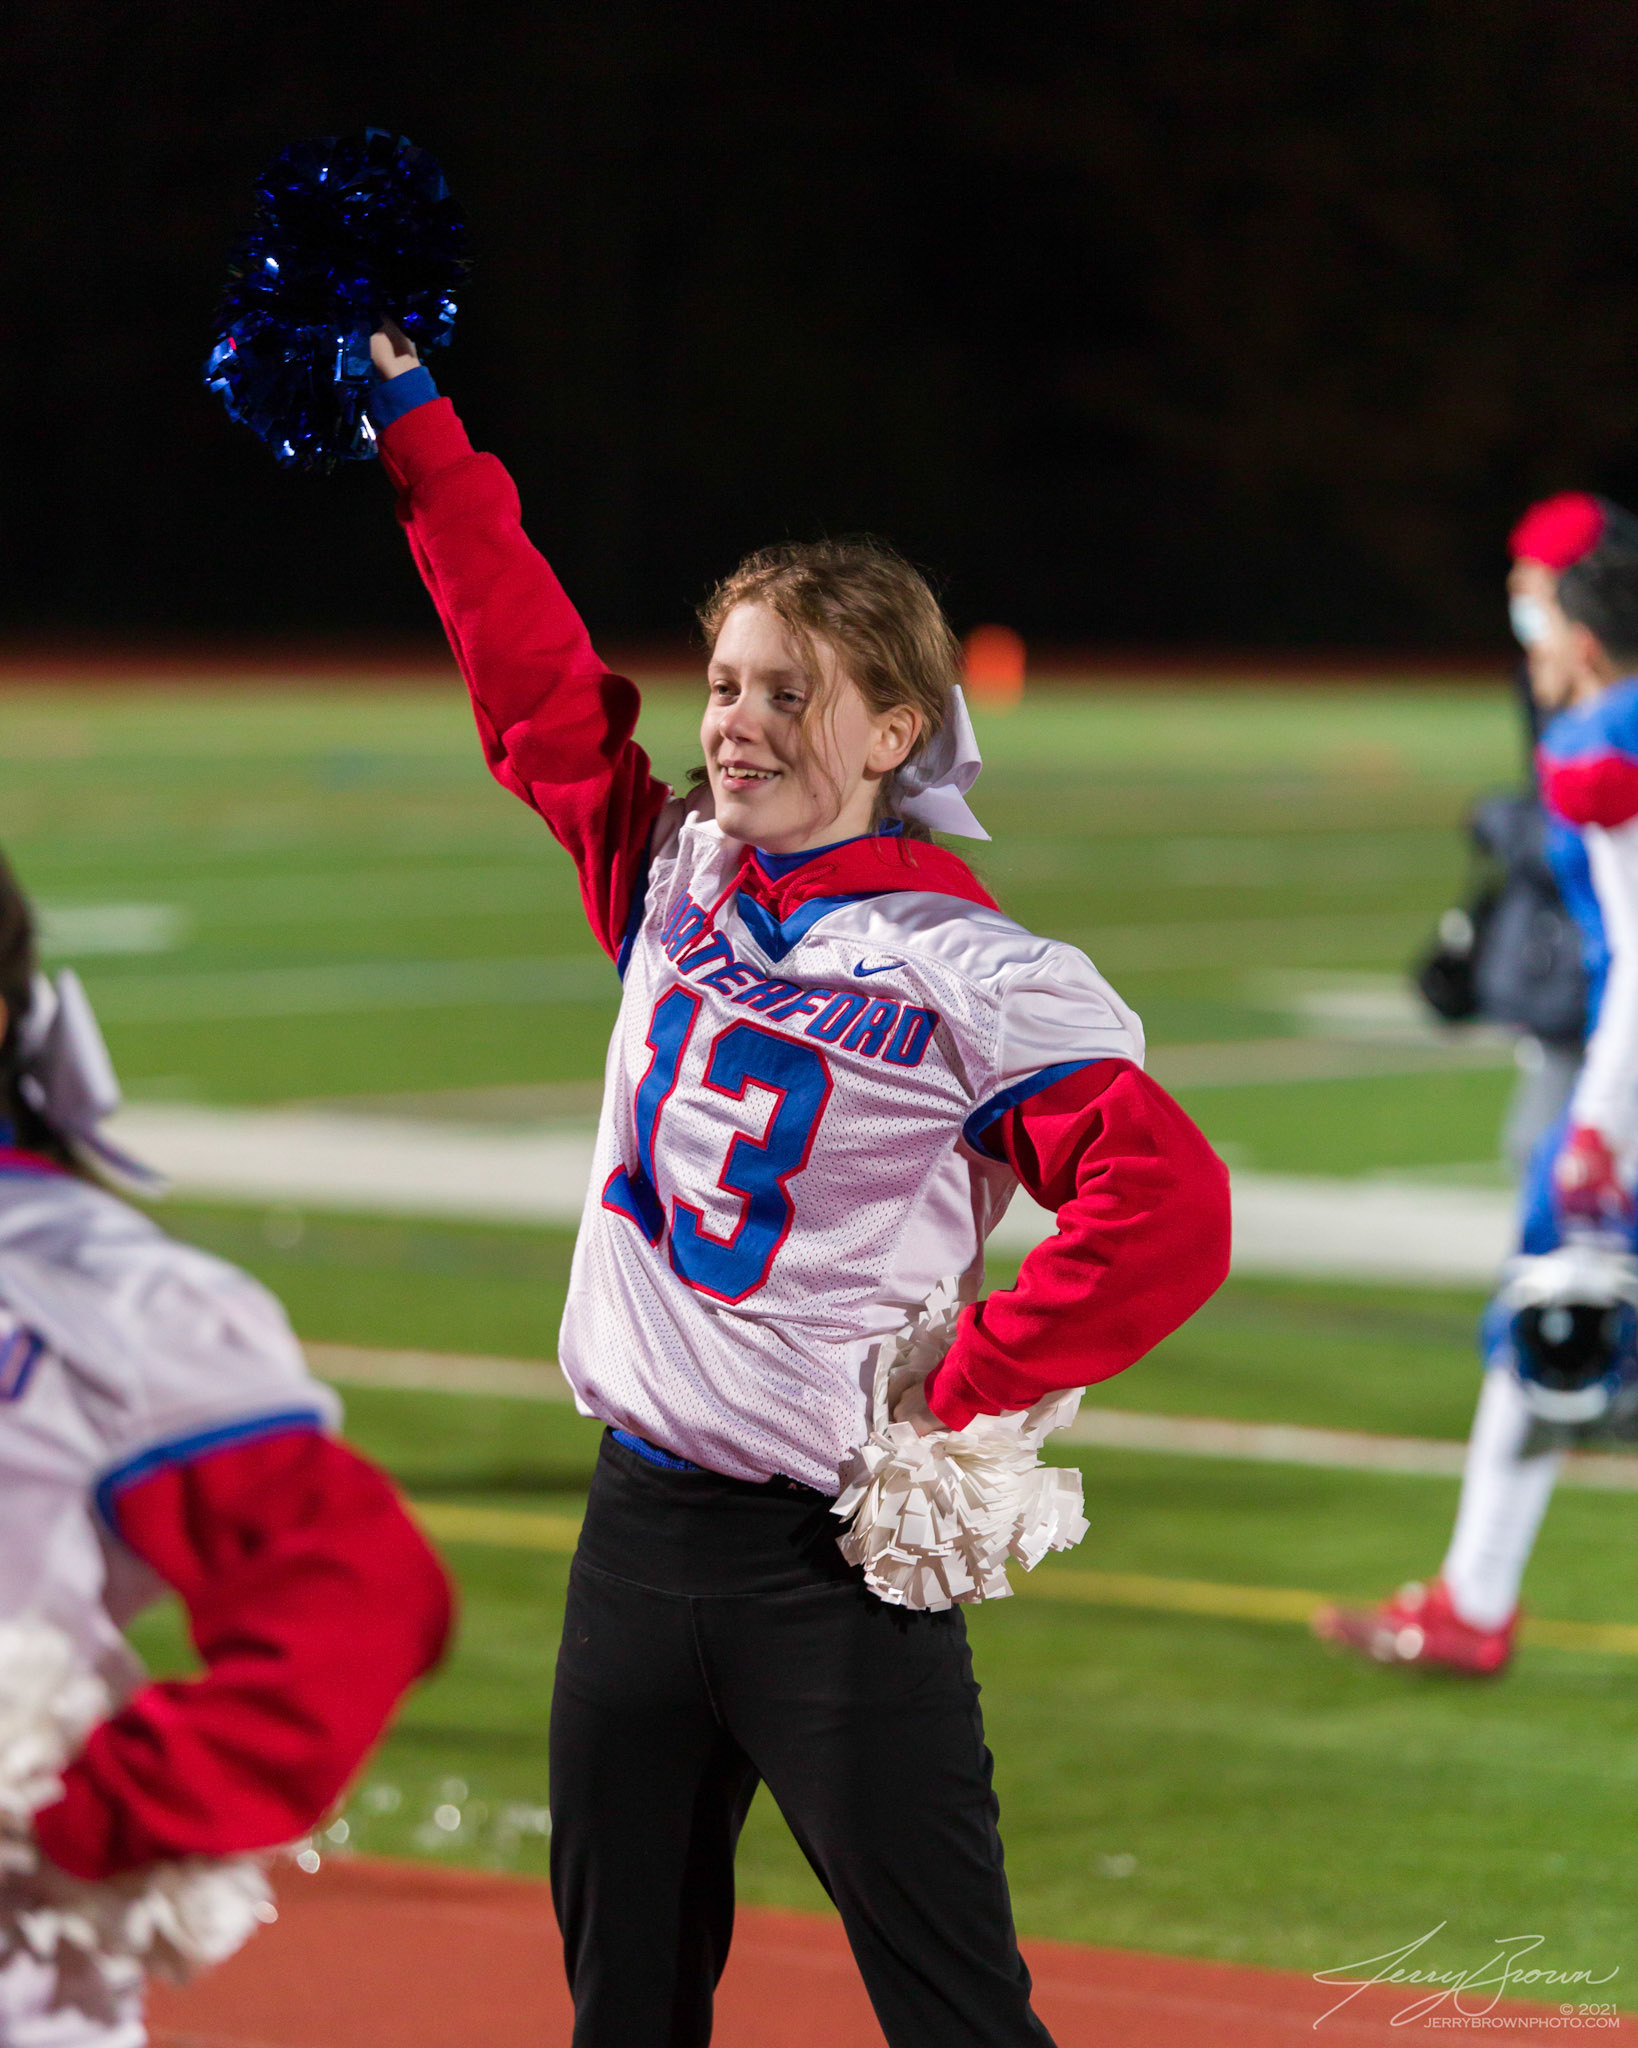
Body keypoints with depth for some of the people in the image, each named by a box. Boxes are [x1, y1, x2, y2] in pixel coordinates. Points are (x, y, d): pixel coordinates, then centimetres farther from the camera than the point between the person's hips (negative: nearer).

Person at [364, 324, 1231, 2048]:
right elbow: (529, 671, 16)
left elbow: (1170, 1209, -19)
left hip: (831, 1561, -7)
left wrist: (957, 1398, -16)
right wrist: (409, 417, 17)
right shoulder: (671, 873, 8)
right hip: (639, 1521, 7)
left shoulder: (966, 969, -10)